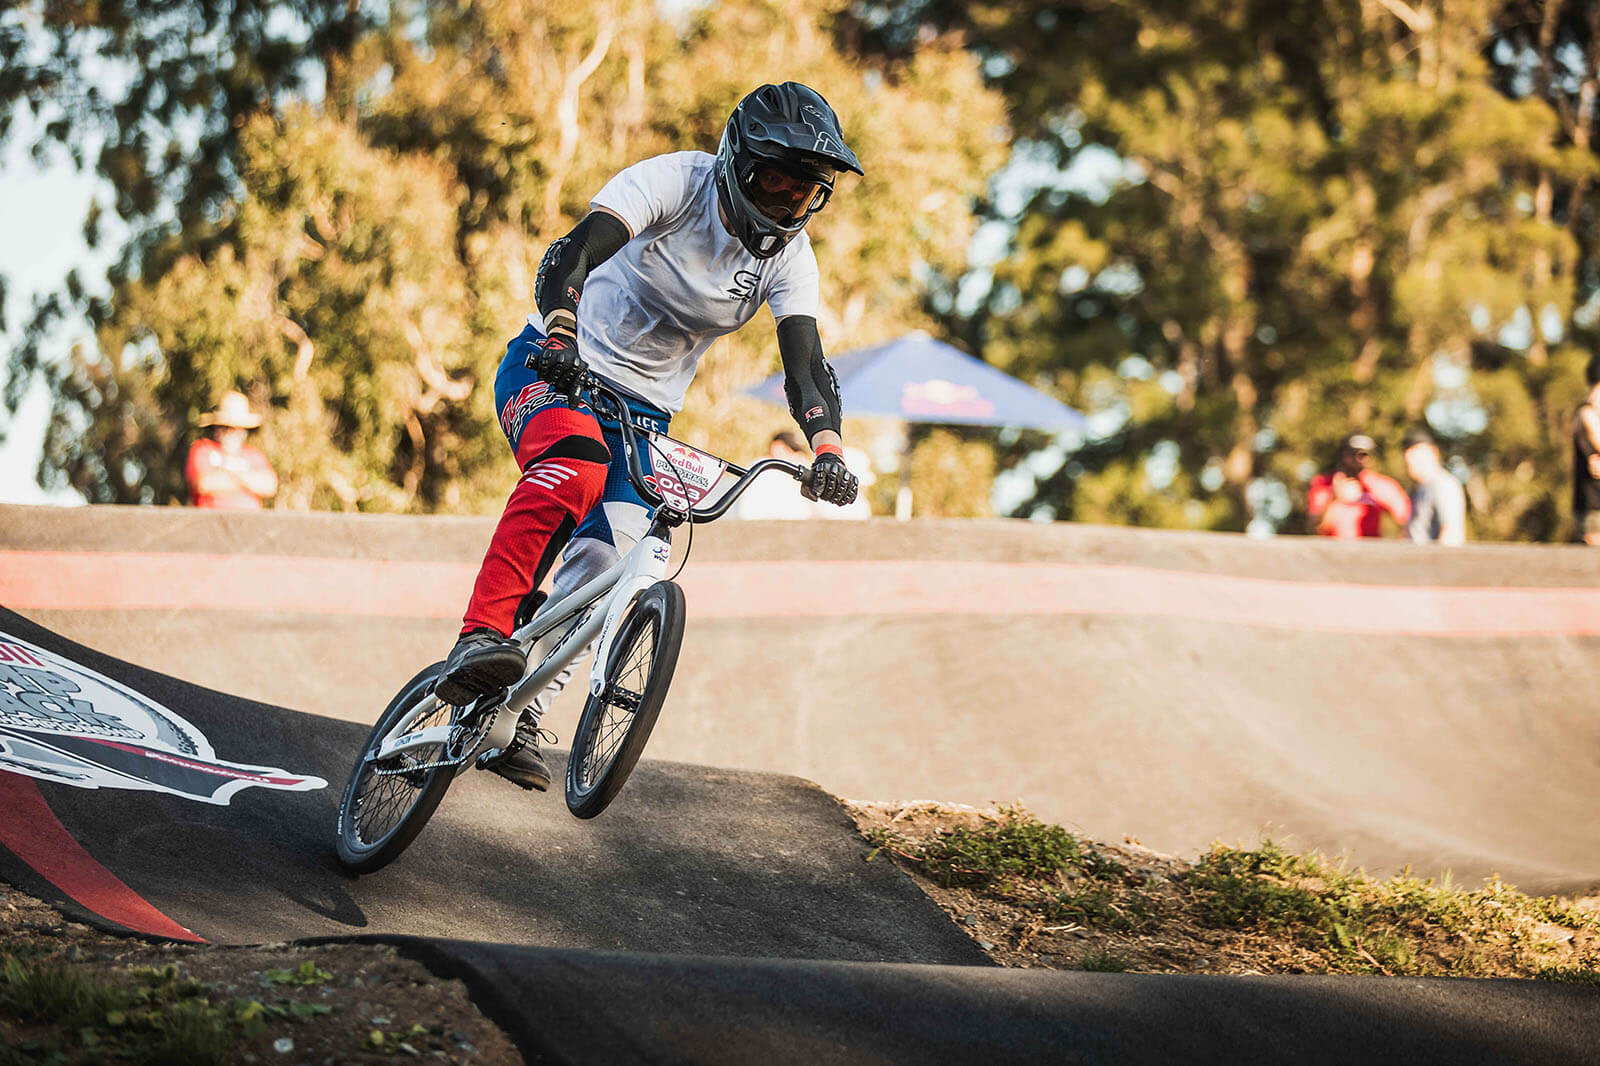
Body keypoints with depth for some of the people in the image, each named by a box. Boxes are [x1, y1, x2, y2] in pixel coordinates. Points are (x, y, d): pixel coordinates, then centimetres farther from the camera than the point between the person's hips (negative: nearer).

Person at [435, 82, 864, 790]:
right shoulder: (675, 183, -19)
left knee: (598, 575, -10)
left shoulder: (788, 256, -5)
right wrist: (558, 344, -51)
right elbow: (573, 254, -32)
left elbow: (805, 361, -13)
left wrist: (827, 446, -33)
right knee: (575, 468, -37)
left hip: (643, 409, 5)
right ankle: (480, 641, -43)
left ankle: (518, 719, 6)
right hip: (555, 367, -5)